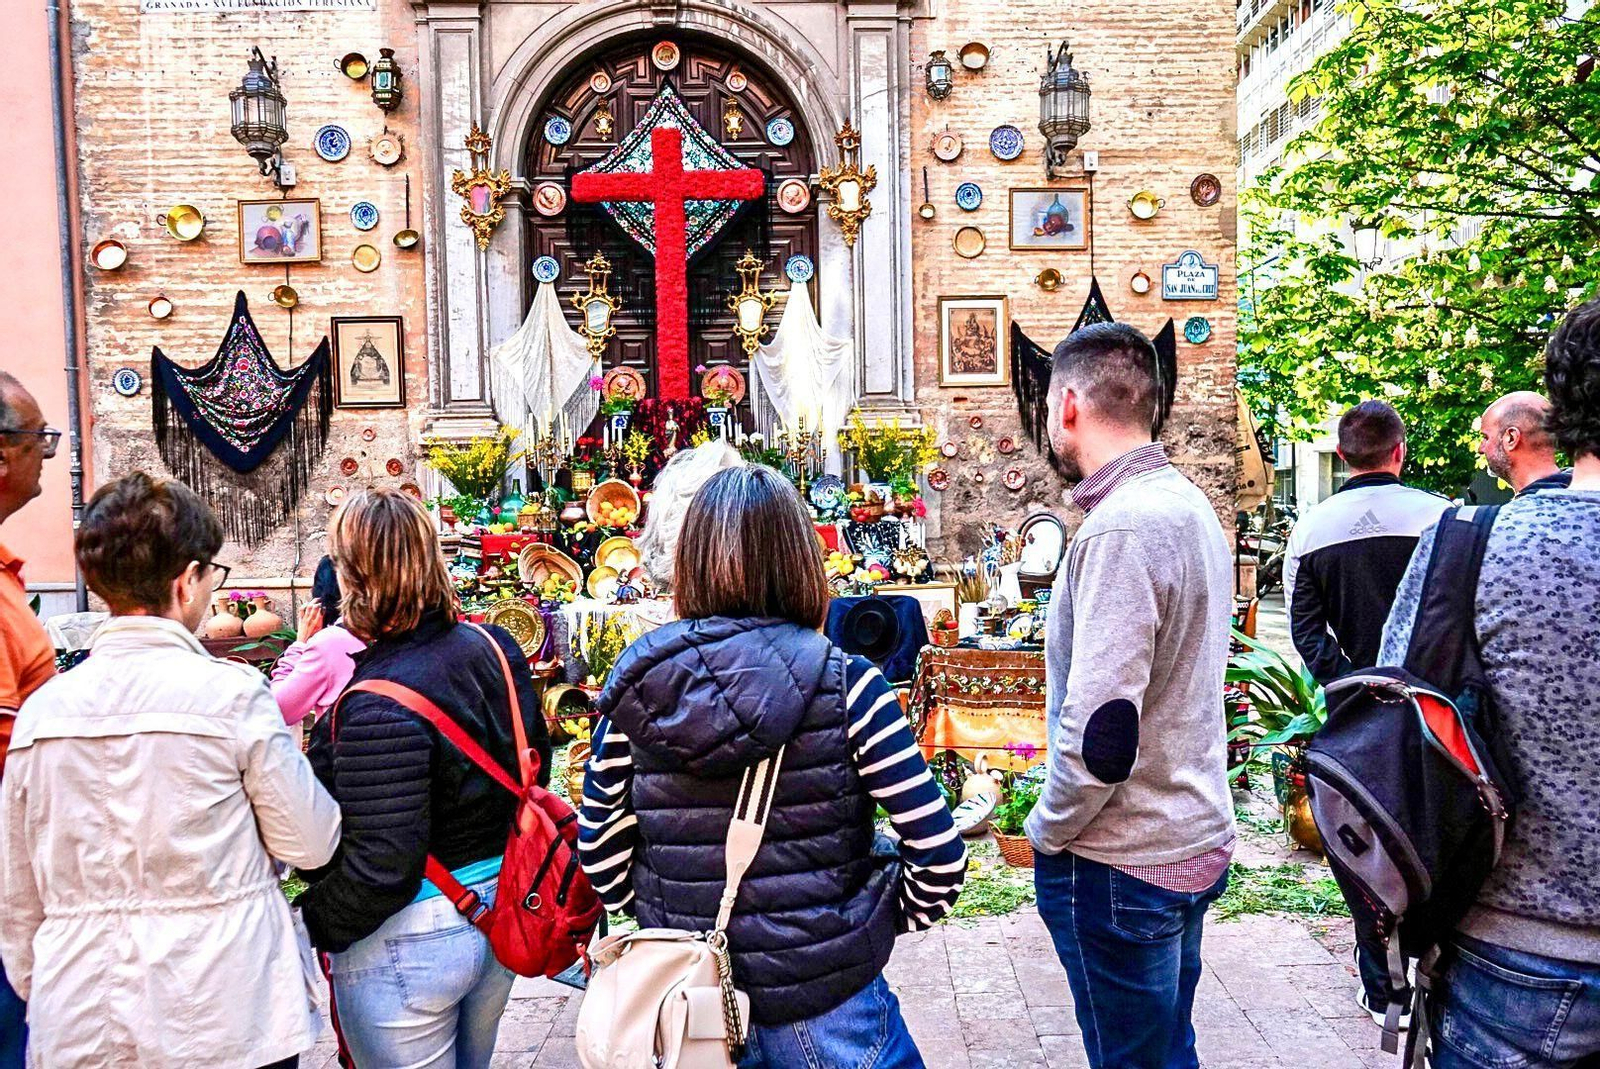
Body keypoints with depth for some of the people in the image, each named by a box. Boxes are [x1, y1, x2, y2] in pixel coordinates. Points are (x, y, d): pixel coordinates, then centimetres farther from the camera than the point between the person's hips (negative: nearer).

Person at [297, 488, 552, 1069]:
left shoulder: (378, 705, -27)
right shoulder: (494, 650, -4)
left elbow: (381, 865, -26)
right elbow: (535, 766, 8)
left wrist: (308, 925, -10)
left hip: (406, 946, -7)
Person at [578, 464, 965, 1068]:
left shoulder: (635, 683, -8)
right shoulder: (843, 683, -16)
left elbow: (601, 854, 0)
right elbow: (938, 854, -14)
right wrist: (885, 921, 4)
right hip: (822, 1006, -3)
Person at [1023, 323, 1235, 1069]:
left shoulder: (1120, 526, -22)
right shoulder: (1190, 504, 7)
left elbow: (1101, 732, -27)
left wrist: (1048, 831, -9)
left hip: (1124, 863, -9)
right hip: (1196, 838, 9)